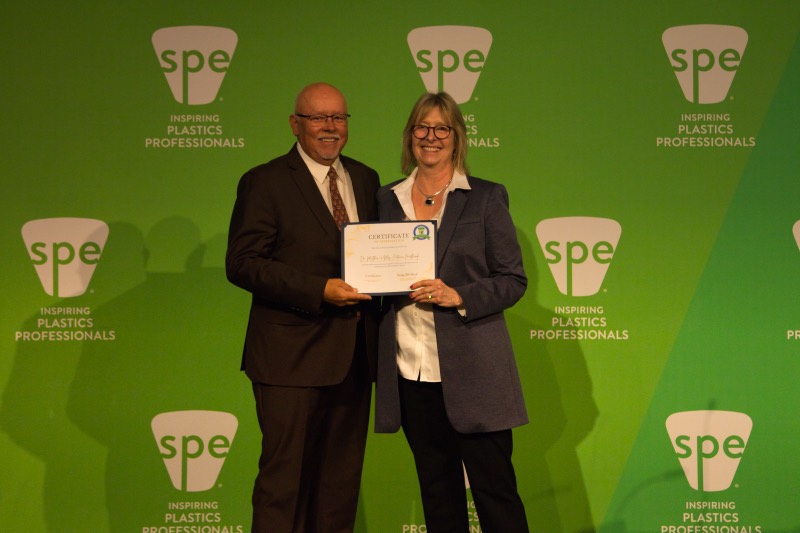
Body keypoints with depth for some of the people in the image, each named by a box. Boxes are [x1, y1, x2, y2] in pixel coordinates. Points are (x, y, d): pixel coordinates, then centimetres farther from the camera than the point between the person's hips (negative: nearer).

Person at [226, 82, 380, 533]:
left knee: (342, 478, 13)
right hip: (292, 357, -6)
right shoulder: (266, 182, -4)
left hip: (353, 355, 6)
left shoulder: (365, 179, 14)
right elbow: (242, 264, -12)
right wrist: (319, 291, -20)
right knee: (285, 478, -3)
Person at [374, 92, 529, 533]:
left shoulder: (486, 197, 2)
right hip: (410, 372, 4)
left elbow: (513, 279, -1)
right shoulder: (387, 200, 11)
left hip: (472, 371, -3)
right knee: (437, 489, 11)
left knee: (495, 488, -2)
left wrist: (458, 297, -15)